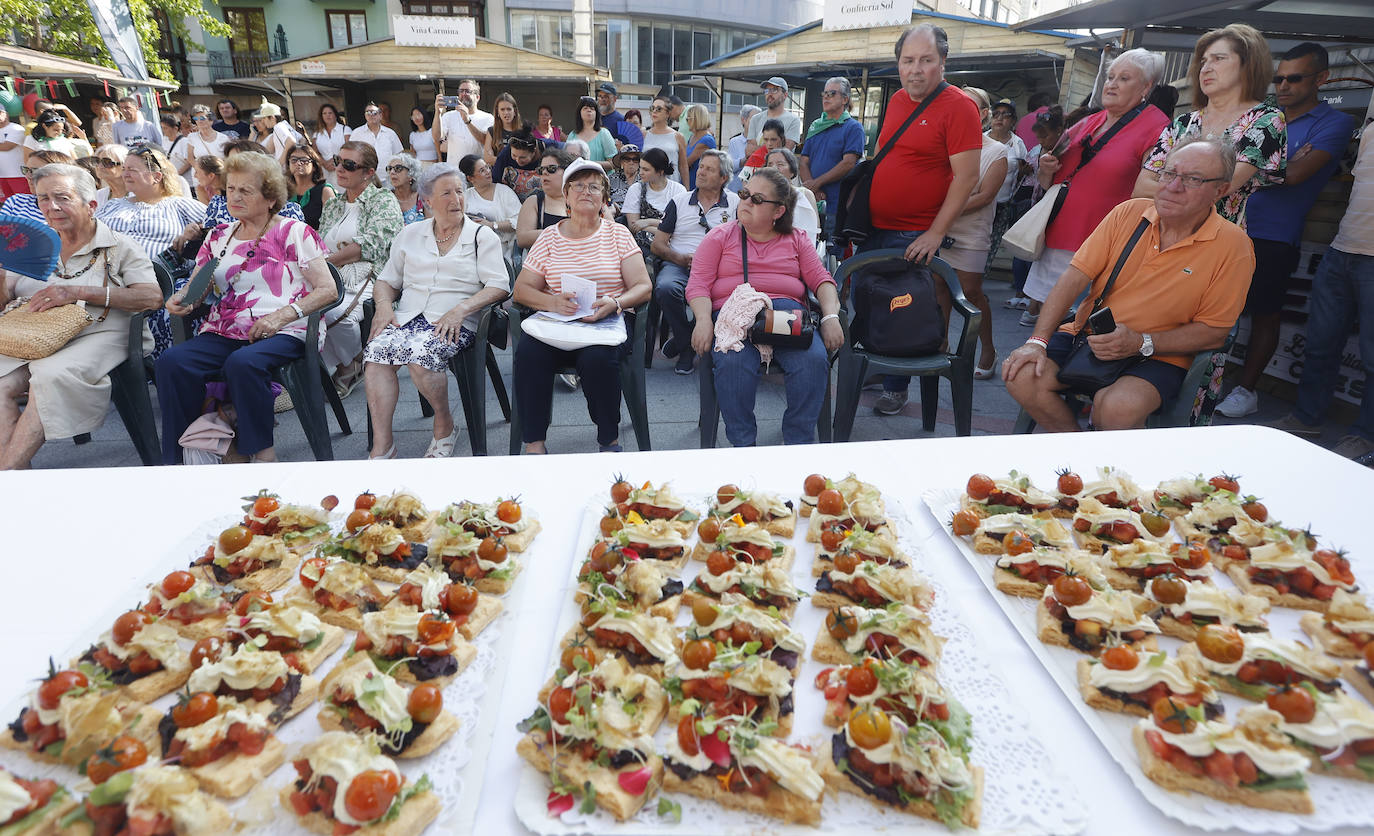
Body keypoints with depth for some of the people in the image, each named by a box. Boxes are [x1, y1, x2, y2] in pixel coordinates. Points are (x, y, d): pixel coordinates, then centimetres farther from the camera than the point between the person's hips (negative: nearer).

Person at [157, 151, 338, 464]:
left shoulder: (294, 232, 5)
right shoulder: (219, 237, 21)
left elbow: (327, 290, -3)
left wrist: (283, 315, -16)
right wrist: (181, 298, 0)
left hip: (282, 334, -5)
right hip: (223, 333, 5)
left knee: (243, 363, -37)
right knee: (172, 361, -23)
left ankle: (262, 452, -22)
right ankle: (176, 458, -13)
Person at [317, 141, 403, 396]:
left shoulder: (384, 201, 4)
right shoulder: (332, 206, 25)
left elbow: (370, 244, -11)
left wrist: (328, 260, -13)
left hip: (368, 280, -5)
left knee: (336, 312, -36)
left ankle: (354, 363, -5)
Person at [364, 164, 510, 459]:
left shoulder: (482, 236, 9)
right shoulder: (410, 234, 21)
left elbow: (499, 286, -3)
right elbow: (387, 280, 23)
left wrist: (461, 309, -17)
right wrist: (384, 305, 0)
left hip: (456, 323, -3)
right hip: (408, 317, 4)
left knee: (419, 352, -34)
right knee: (376, 350, -28)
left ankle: (445, 427, -9)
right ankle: (381, 446, -25)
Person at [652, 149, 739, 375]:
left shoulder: (735, 203, 14)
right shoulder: (679, 201, 18)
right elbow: (657, 244, 14)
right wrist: (681, 259, -6)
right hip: (678, 264, 1)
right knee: (665, 288, -35)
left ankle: (682, 341, -8)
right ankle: (687, 345, -9)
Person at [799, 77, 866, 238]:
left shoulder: (853, 127, 0)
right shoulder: (815, 127, 18)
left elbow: (848, 163, -11)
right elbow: (804, 162, 10)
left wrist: (817, 183, -12)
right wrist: (812, 190, -8)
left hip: (837, 206, -5)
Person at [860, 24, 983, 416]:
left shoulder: (958, 107, -11)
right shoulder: (897, 100, 10)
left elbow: (966, 177, -15)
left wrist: (936, 232, -20)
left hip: (915, 237, -7)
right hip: (874, 228, 7)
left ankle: (895, 388, 17)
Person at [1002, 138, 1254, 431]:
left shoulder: (1233, 246, -6)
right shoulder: (1129, 212, 2)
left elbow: (1214, 331, -5)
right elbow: (1075, 277, -2)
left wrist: (1140, 343, -19)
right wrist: (1038, 340, -13)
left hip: (1157, 356, -3)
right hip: (1087, 337, 4)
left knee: (1118, 407, -35)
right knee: (1021, 376, -21)